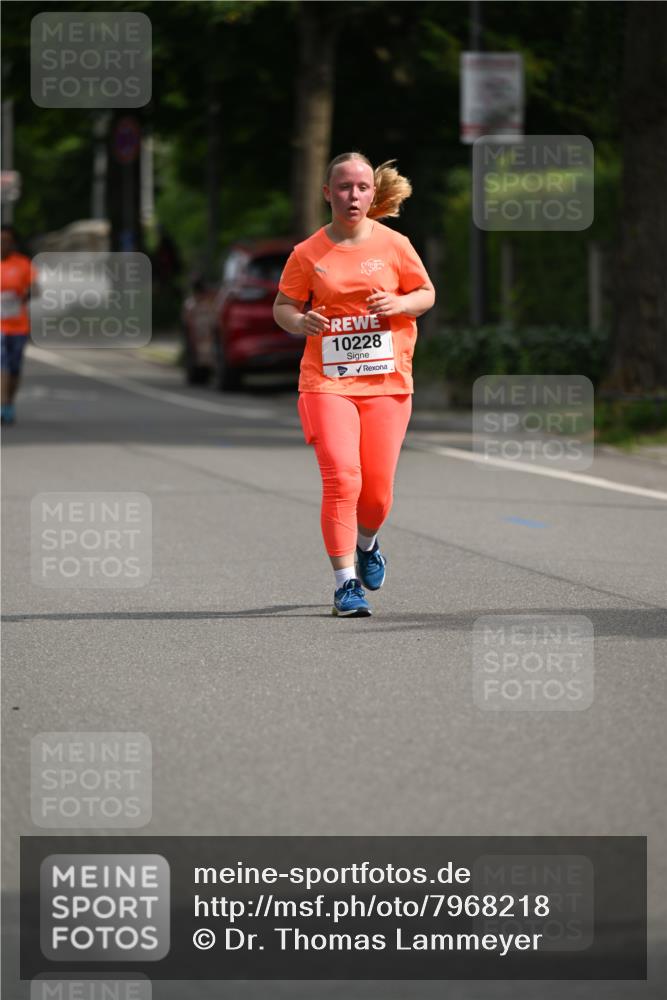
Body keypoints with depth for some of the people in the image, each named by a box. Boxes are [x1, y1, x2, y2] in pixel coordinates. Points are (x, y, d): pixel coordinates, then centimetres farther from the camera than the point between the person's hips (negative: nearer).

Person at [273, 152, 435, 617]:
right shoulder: (308, 253, 0)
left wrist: (399, 304, -10)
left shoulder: (394, 245, 3)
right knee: (341, 478, -16)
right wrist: (299, 321, -15)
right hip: (327, 381, -1)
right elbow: (282, 305, 8)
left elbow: (427, 294, 11)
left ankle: (366, 542, 38)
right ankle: (346, 582, -9)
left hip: (387, 381, 1)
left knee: (378, 491, 2)